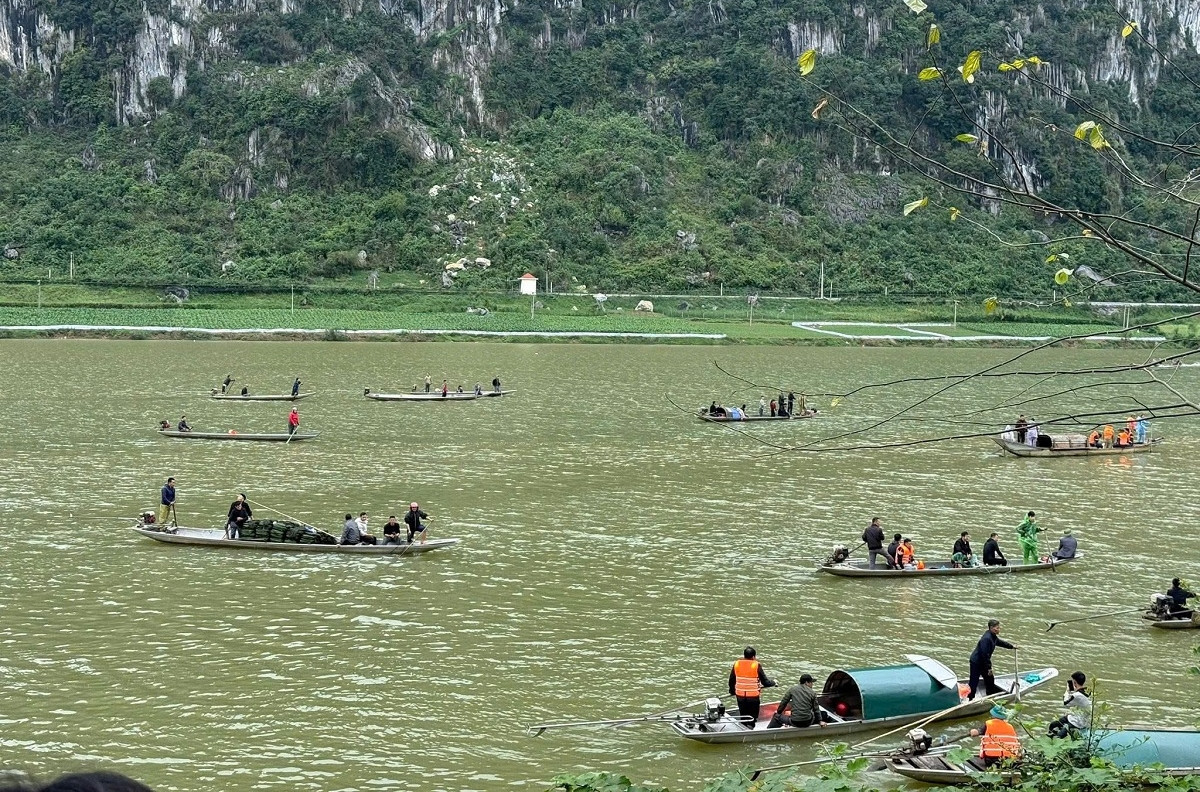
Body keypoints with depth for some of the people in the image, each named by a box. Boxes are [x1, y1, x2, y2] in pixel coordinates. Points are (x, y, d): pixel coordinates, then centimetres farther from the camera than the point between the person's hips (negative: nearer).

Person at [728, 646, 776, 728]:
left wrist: (732, 691, 28)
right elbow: (765, 682, -8)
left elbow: (731, 681, 9)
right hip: (753, 697, -4)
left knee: (743, 718, 18)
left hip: (740, 696, 4)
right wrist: (773, 682, 13)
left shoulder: (736, 664, -1)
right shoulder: (756, 666, -13)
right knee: (752, 719, 5)